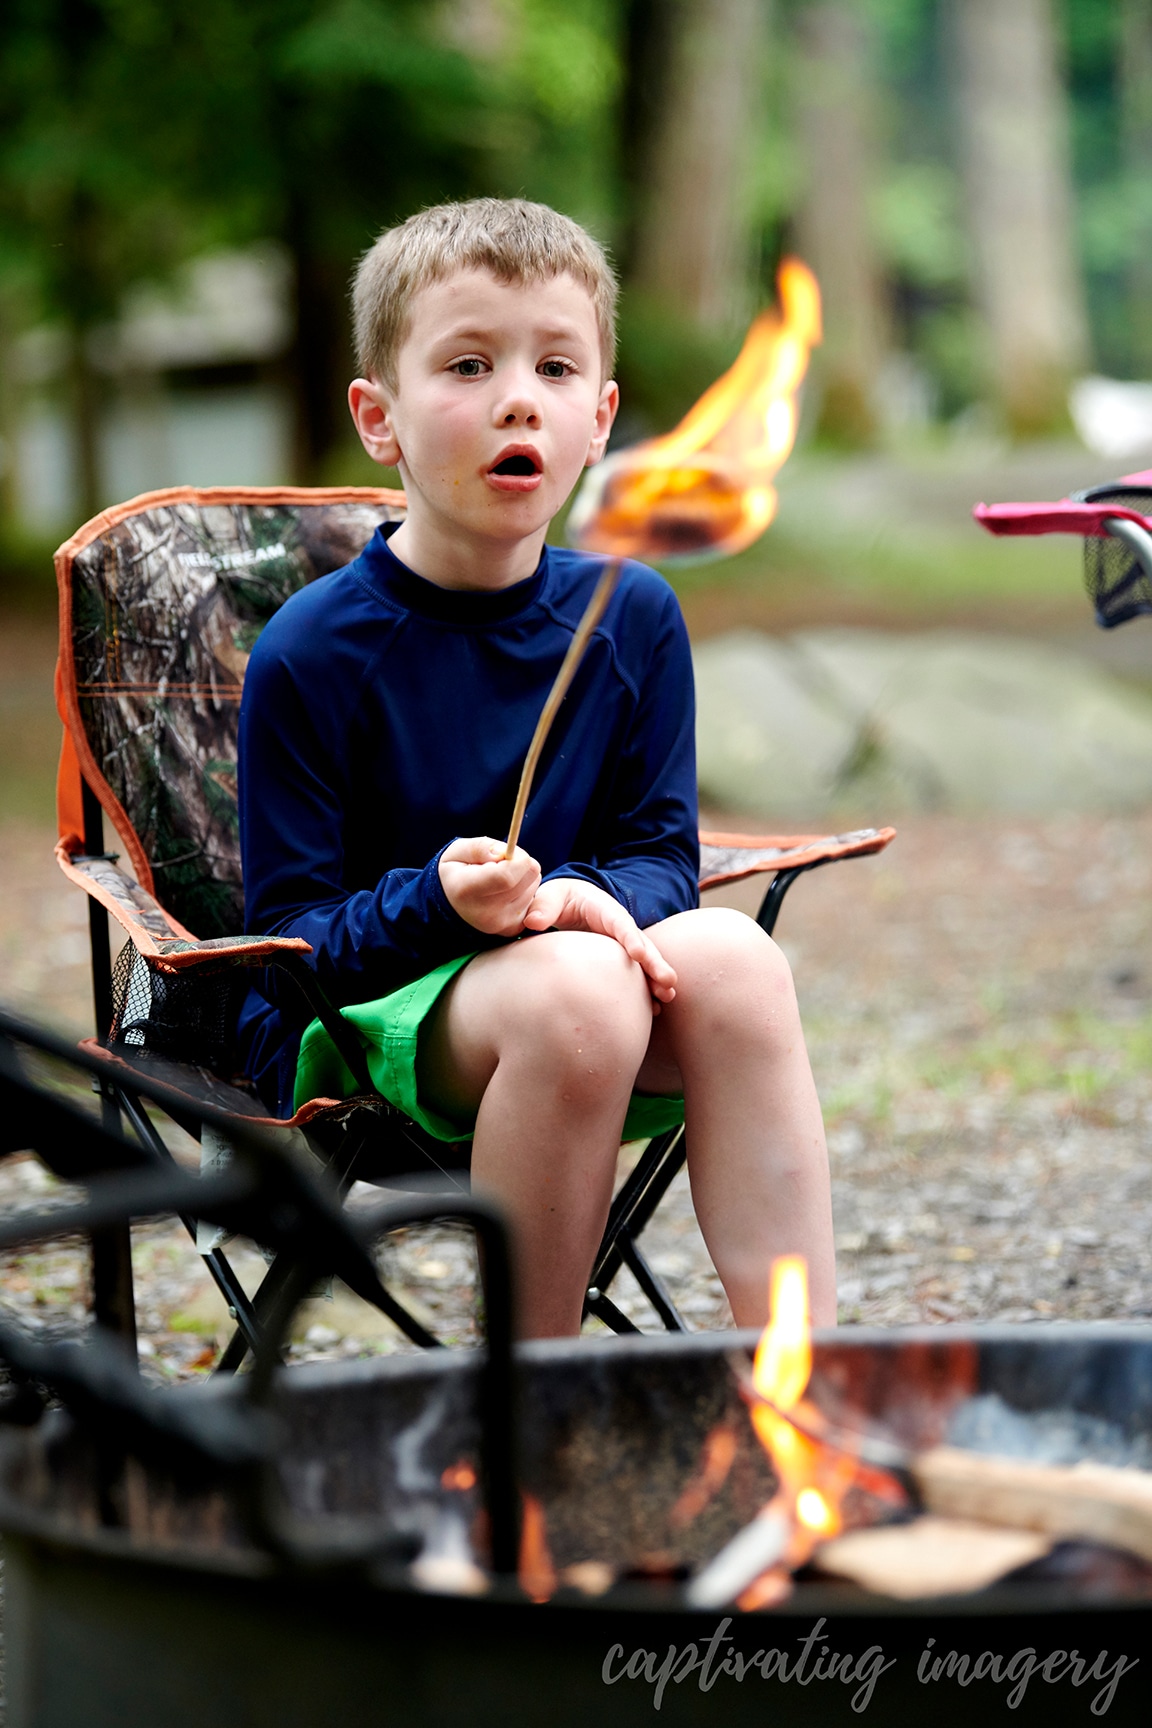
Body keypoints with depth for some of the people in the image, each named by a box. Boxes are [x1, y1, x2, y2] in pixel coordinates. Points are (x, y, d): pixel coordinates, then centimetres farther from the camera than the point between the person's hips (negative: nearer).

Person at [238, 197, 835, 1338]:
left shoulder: (632, 616, 4)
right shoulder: (312, 652, -9)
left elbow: (661, 856, 6)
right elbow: (290, 938, -8)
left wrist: (583, 897, -18)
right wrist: (443, 902, -28)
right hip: (355, 1020, -4)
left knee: (734, 956, -28)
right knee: (573, 984, -35)